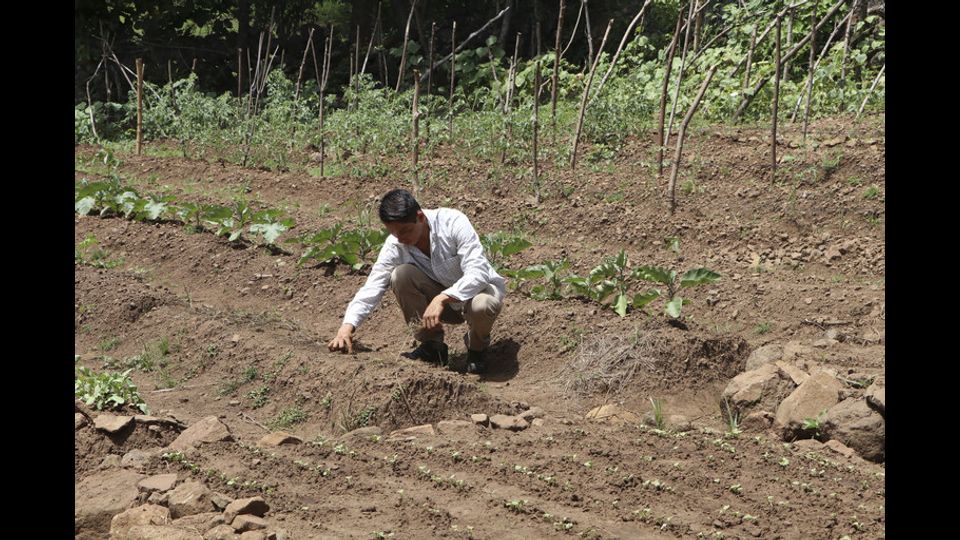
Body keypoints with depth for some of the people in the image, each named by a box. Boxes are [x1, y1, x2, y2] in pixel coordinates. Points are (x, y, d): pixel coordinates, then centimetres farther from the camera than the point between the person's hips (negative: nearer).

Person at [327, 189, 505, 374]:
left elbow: (478, 273, -34)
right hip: (442, 299, 3)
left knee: (482, 306, -39)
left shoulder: (453, 222, -27)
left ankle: (477, 349, -2)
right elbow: (372, 287, -20)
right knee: (401, 275, -24)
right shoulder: (395, 245, -16)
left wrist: (442, 299, -46)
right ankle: (431, 345, -6)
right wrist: (347, 326, -35)